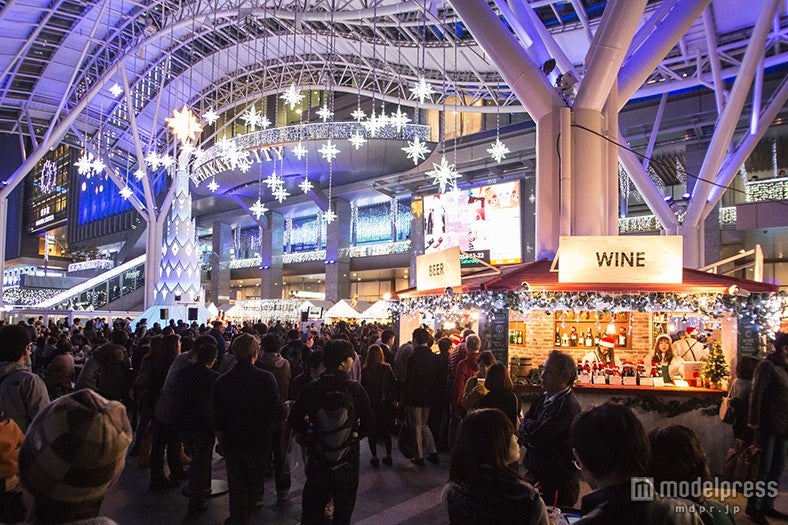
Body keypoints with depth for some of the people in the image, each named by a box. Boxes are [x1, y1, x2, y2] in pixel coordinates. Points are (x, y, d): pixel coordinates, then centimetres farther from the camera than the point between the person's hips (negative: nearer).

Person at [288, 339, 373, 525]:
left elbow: (294, 419, -7)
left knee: (312, 509, 21)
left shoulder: (311, 389, -14)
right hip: (348, 461, -1)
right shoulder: (356, 389, -18)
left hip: (317, 461, 1)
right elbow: (369, 424, -12)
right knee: (344, 508, 21)